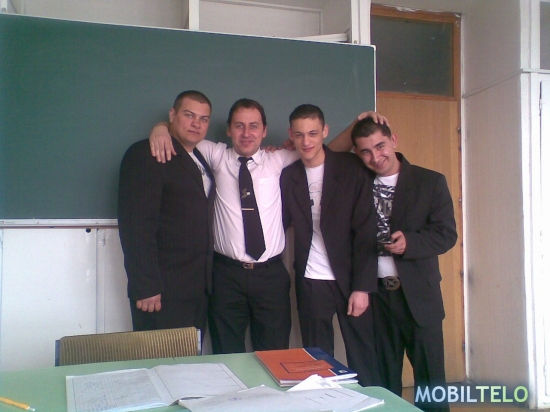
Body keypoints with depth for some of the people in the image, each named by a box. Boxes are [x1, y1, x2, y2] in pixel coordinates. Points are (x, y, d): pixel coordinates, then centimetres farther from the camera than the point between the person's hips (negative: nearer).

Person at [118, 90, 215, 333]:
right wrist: (146, 287, -20)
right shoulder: (145, 154, -8)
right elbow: (136, 225, -16)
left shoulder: (200, 160, 18)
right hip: (164, 290, -7)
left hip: (199, 286, 8)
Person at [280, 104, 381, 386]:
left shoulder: (352, 169, -5)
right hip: (310, 283, 2)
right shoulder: (288, 176, 4)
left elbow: (366, 231, -7)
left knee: (363, 360, 7)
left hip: (350, 279, -2)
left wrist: (362, 287, -11)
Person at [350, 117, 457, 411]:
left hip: (418, 293, -2)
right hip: (374, 292, 2)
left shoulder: (430, 182, -2)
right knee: (383, 375, 13)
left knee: (430, 376, 5)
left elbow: (447, 234, -5)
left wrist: (410, 242, -21)